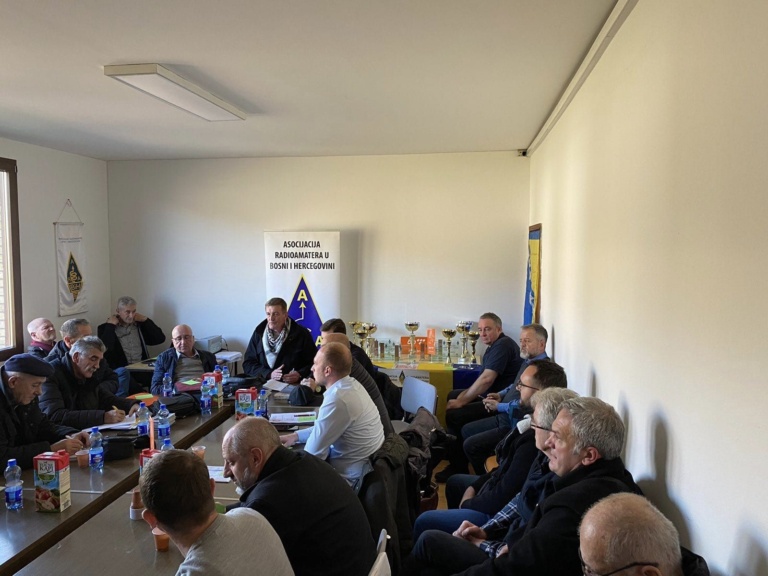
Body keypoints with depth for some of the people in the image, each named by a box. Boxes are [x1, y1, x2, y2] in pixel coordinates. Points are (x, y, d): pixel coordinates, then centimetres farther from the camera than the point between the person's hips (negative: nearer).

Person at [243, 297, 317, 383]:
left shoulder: (302, 334, 0)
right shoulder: (259, 333, 7)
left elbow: (314, 363, 2)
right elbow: (247, 364, 7)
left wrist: (300, 375, -17)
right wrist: (269, 374, -9)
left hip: (293, 386, 0)